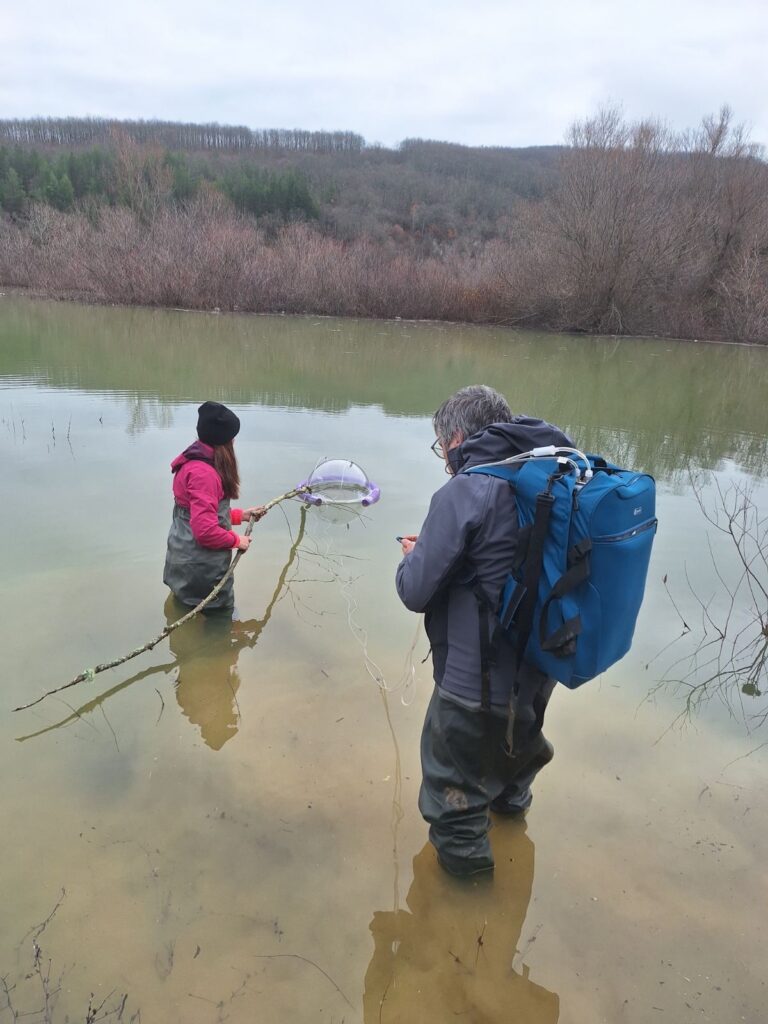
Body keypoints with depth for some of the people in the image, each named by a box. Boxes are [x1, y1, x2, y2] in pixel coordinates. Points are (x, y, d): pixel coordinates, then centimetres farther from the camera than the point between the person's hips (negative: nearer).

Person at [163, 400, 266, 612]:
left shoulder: (194, 462, 7)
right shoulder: (203, 472, -26)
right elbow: (206, 531, -29)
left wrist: (242, 515, 11)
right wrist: (236, 540, -13)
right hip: (202, 570, -10)